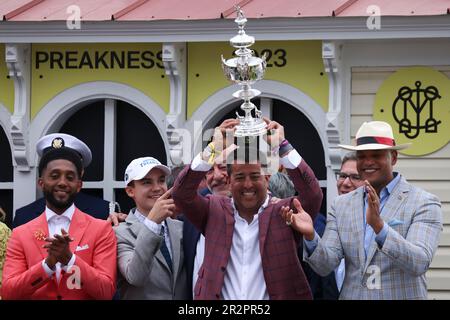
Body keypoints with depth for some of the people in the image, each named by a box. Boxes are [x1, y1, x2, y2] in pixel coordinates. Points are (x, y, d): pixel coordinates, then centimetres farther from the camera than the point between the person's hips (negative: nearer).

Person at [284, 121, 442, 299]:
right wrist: (310, 236, -22)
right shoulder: (341, 205, 3)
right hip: (351, 295, 3)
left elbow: (420, 264, -21)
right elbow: (325, 266, -3)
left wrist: (379, 226, -32)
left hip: (402, 296, -3)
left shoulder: (424, 204, -9)